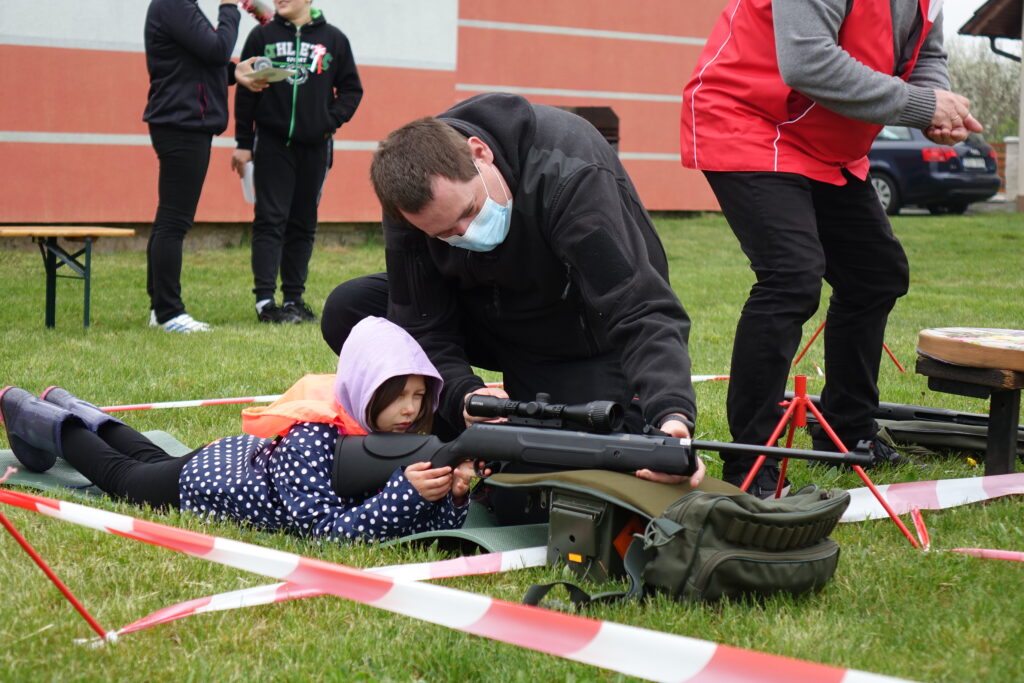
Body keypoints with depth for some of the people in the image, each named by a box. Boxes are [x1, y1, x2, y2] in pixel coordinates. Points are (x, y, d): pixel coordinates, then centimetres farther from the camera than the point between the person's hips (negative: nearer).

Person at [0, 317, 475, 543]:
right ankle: (49, 424, 49)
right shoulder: (311, 435, -44)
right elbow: (326, 531, -50)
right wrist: (407, 493, -58)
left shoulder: (396, 432, -24)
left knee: (155, 461, 34)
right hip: (202, 476, -6)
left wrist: (453, 494, -45)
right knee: (120, 474, 23)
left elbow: (442, 525, -23)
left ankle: (73, 412, 59)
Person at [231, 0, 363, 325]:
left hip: (314, 148, 2)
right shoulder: (262, 36, 3)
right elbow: (246, 91, 4)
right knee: (271, 220, -7)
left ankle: (294, 298, 14)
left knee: (303, 224, 7)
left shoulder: (333, 39, 4)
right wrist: (243, 143, 1)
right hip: (272, 143, -2)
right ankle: (264, 299, -9)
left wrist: (332, 120, -7)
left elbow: (351, 89, 10)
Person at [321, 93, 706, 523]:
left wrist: (672, 415, -56)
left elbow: (642, 313, -41)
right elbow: (422, 328, -17)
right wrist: (463, 394, -37)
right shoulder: (416, 195, -21)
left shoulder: (569, 174, -36)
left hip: (584, 340, -5)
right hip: (496, 318, 5)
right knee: (349, 310, -14)